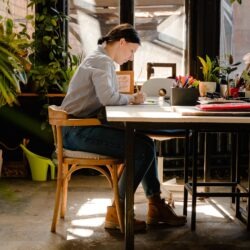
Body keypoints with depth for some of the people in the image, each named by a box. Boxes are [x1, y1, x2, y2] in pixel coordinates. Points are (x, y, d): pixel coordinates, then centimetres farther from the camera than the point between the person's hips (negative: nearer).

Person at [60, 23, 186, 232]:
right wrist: (131, 99, -9)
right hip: (78, 131, -11)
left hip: (84, 128, 11)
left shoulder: (103, 61, 20)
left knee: (146, 142, 11)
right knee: (142, 150, -17)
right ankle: (117, 212, -8)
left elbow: (106, 97, 15)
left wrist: (130, 99, -2)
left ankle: (156, 205, 13)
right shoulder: (102, 61, -13)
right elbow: (107, 97, -28)